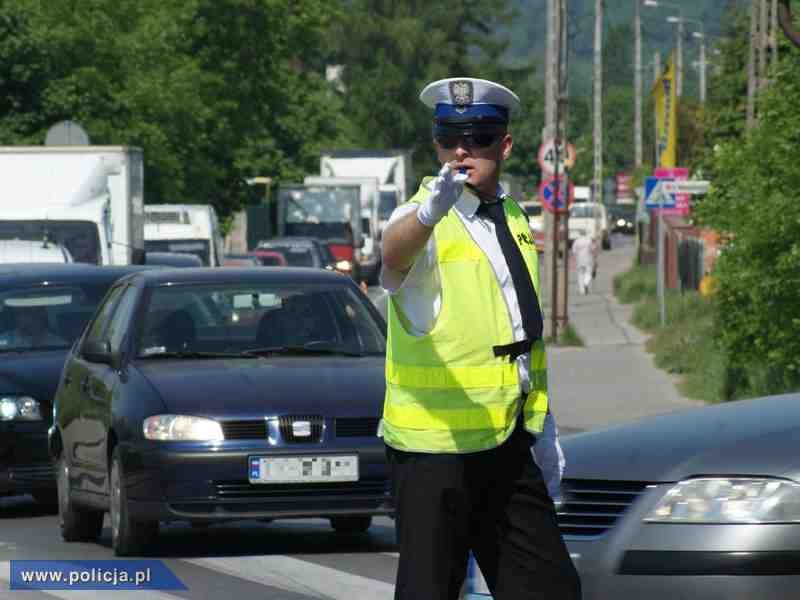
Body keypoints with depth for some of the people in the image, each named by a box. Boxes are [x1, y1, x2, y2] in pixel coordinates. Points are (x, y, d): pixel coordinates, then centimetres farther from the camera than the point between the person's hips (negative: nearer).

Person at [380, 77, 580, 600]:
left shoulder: (512, 220, 12)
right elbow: (395, 251, -39)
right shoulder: (422, 221, -13)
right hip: (435, 443, -7)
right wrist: (430, 212, -61)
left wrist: (543, 426, 22)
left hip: (509, 442, 8)